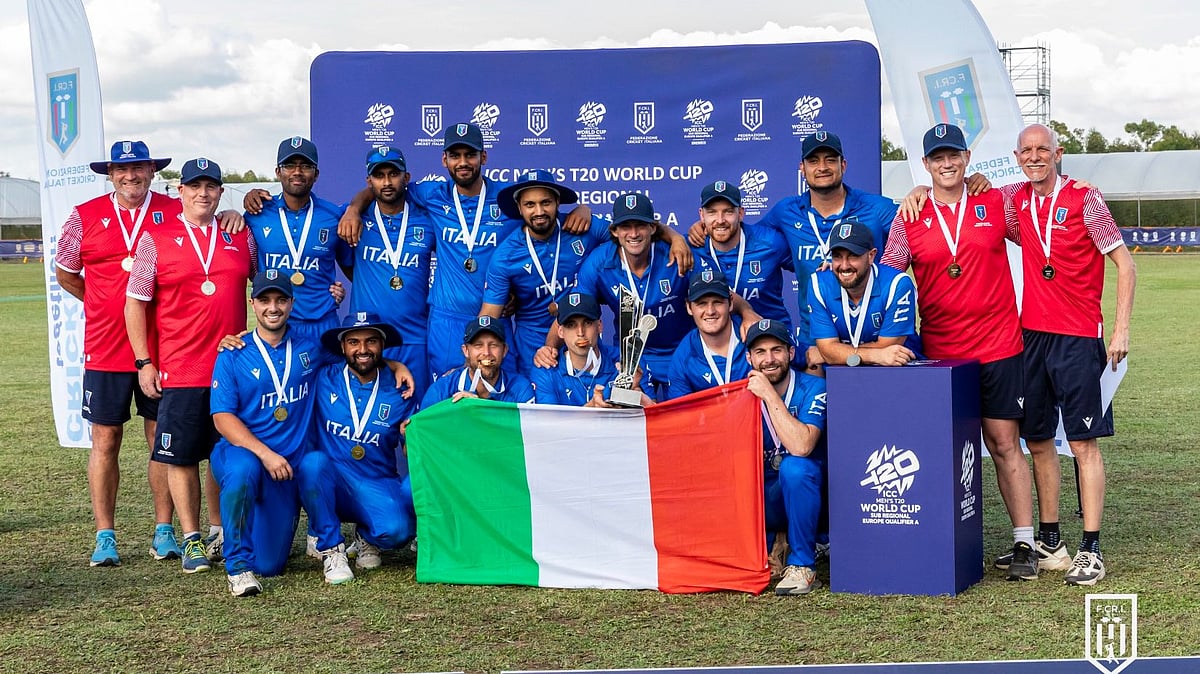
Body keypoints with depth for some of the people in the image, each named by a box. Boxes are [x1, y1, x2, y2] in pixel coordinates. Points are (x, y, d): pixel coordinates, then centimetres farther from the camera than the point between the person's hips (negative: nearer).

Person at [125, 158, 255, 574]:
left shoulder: (241, 236, 8)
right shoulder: (156, 239, 1)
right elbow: (135, 303, 2)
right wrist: (144, 362, -3)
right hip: (179, 371, -2)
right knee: (181, 456, 0)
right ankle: (191, 539, 9)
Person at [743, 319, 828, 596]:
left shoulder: (812, 389, -12)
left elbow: (801, 446, -29)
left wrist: (770, 395, -26)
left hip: (805, 495, -3)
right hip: (765, 501, 3)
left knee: (794, 466, -35)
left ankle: (802, 566, -21)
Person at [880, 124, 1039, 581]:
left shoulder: (996, 204, 3)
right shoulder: (909, 218, 4)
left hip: (997, 347, -1)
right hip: (939, 354, 1)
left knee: (1004, 444, 1)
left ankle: (1024, 544, 7)